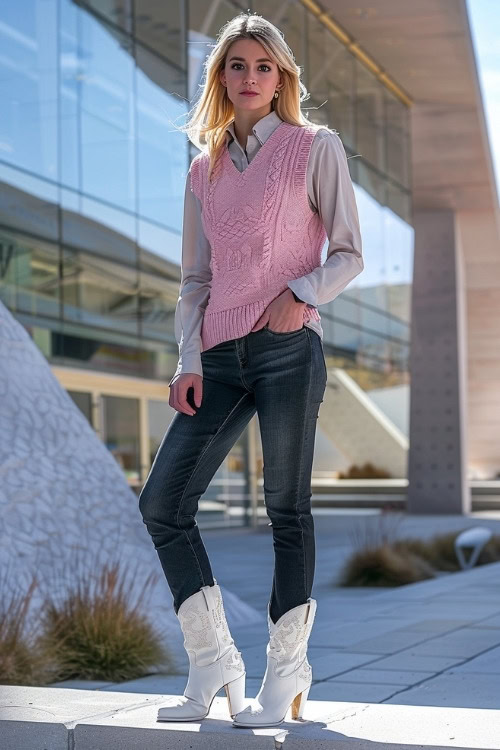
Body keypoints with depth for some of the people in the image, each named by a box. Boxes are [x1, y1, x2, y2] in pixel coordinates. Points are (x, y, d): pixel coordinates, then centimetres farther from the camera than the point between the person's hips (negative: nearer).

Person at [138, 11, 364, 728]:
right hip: (219, 354, 5)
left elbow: (349, 253, 4)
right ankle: (213, 662, 9)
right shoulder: (204, 170, 17)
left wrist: (303, 292, -15)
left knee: (286, 507, -3)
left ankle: (286, 672, 8)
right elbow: (195, 278, 15)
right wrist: (189, 362, 4)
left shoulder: (315, 147, 5)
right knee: (162, 501, -2)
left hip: (288, 347, -5)